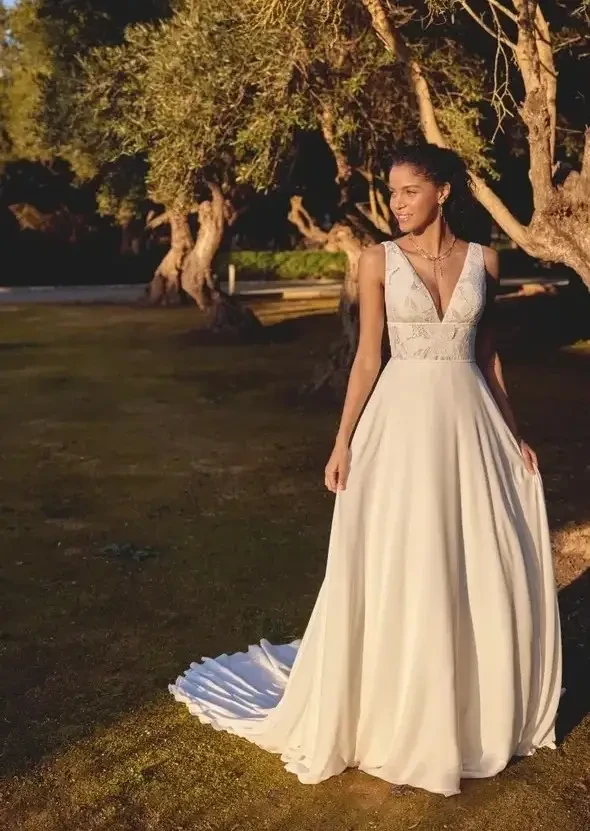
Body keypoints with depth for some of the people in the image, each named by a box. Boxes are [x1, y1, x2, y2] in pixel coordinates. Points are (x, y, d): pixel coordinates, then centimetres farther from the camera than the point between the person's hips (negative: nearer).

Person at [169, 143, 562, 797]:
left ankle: (475, 710, 29)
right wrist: (343, 442, -6)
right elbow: (367, 356, -1)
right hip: (403, 420, -3)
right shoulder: (379, 261, -1)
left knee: (484, 570, 8)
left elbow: (487, 353, 12)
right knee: (397, 570, 2)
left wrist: (513, 433, 11)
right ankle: (396, 721, 20)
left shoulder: (482, 260, 6)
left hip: (469, 421, 3)